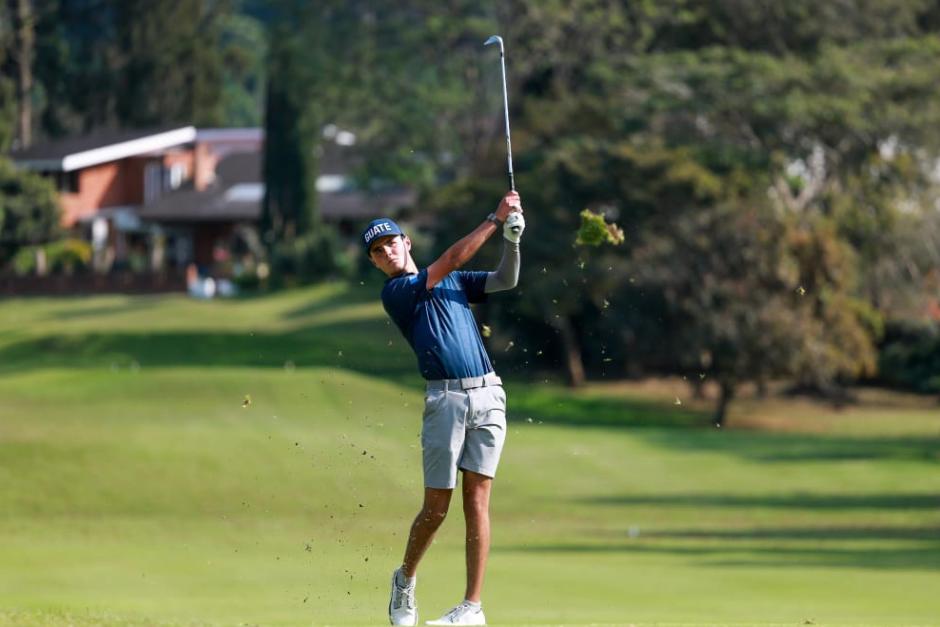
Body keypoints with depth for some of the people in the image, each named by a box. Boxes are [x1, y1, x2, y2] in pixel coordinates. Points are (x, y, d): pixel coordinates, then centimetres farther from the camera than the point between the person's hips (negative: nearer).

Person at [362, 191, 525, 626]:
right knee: (436, 507, -2)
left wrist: (512, 239, -6)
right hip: (445, 398, -3)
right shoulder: (395, 292, 2)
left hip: (488, 394, 3)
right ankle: (406, 578, 26)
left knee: (477, 500, -3)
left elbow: (505, 280, 12)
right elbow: (451, 259, -6)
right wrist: (495, 219, -5)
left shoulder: (455, 281, 21)